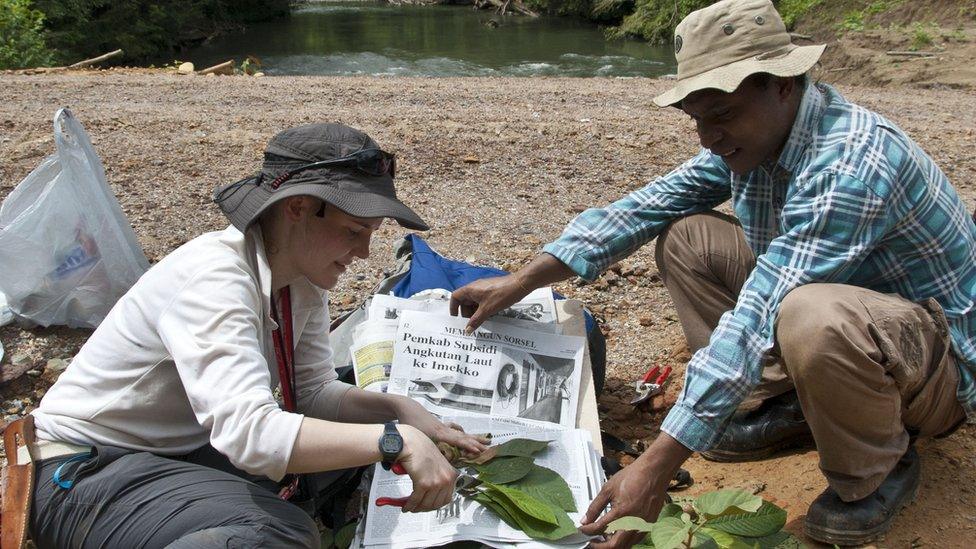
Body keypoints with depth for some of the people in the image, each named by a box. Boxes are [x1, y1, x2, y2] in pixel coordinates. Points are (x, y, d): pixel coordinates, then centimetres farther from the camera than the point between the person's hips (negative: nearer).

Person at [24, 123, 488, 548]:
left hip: (193, 449, 9)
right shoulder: (215, 277, -29)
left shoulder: (304, 278, -3)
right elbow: (247, 431, -41)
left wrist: (399, 409, -15)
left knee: (361, 433, 0)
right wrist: (396, 440, -43)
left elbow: (316, 392, 2)